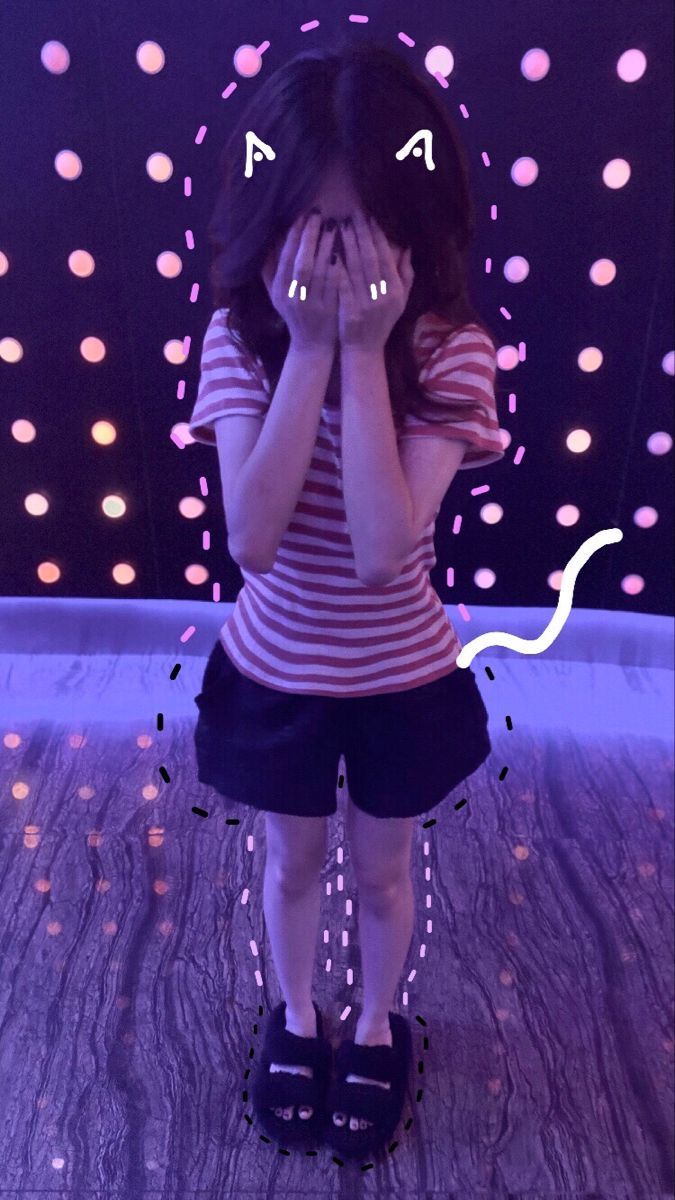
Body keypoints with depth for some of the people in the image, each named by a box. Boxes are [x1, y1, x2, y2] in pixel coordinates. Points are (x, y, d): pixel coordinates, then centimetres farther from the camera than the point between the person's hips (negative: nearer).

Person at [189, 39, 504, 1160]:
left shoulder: (450, 351, -18)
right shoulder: (240, 337, -14)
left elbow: (383, 551, -30)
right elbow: (251, 540, -27)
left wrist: (364, 351, -31)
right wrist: (310, 347, -30)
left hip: (401, 677, -1)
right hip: (273, 671, 1)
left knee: (383, 868, 22)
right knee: (292, 862, 23)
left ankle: (378, 1030, 54)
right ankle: (297, 1018, 55)